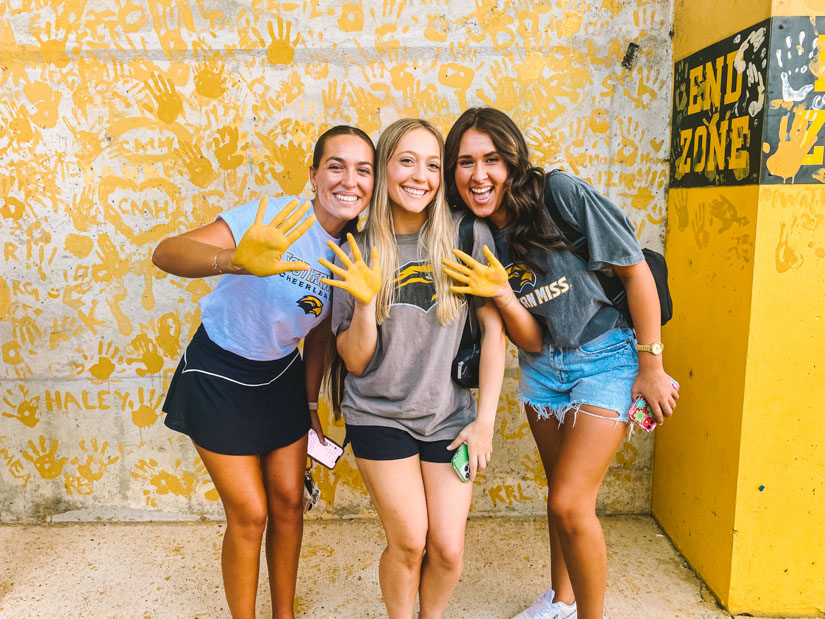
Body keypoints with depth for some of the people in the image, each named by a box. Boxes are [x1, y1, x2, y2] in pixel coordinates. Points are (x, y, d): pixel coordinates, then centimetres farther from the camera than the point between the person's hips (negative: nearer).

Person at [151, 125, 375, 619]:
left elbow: (320, 332, 6)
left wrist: (311, 402, 11)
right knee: (250, 515, 2)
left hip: (281, 375, 5)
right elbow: (167, 252, -38)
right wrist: (237, 259, -58)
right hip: (219, 376, -5)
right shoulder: (274, 218, -26)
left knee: (289, 502, 14)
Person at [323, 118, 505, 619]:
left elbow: (494, 332, -4)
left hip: (449, 415, 0)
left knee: (448, 548, 2)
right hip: (379, 415, 0)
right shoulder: (357, 253, -4)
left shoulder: (469, 238, -7)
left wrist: (485, 420, -7)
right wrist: (365, 301, -22)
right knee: (409, 542, 0)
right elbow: (355, 361, -4)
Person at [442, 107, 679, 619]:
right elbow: (531, 340, -7)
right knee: (562, 493, 20)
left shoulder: (561, 194, -20)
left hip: (605, 357, -5)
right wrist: (501, 293, -27)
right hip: (543, 366, 5)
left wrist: (651, 366, -11)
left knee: (570, 504, -9)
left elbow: (636, 271, -14)